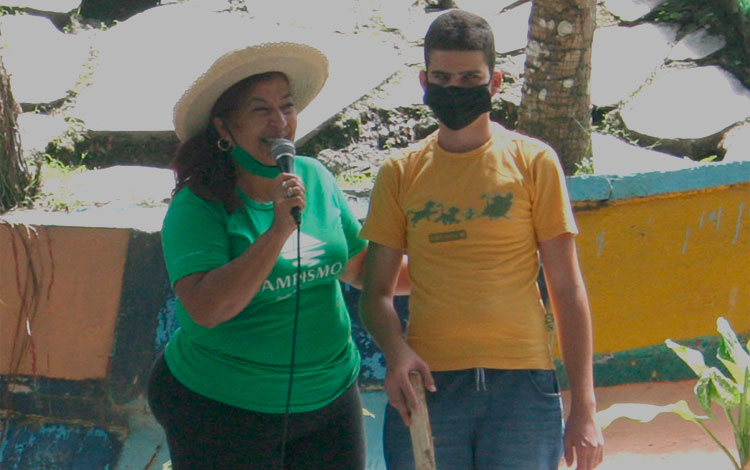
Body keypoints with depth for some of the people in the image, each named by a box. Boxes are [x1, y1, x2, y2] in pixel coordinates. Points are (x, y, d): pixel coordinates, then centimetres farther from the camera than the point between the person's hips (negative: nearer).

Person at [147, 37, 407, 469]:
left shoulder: (316, 178, 2)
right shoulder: (197, 207, -14)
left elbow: (358, 268, 15)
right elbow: (206, 309, -27)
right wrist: (278, 231, -30)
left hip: (330, 399, 5)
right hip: (222, 413, -5)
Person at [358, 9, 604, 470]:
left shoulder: (534, 162, 4)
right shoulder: (400, 173, 9)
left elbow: (567, 289, 4)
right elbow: (376, 292, 10)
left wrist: (584, 407, -1)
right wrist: (396, 350, -12)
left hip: (521, 385, -1)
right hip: (427, 384, 1)